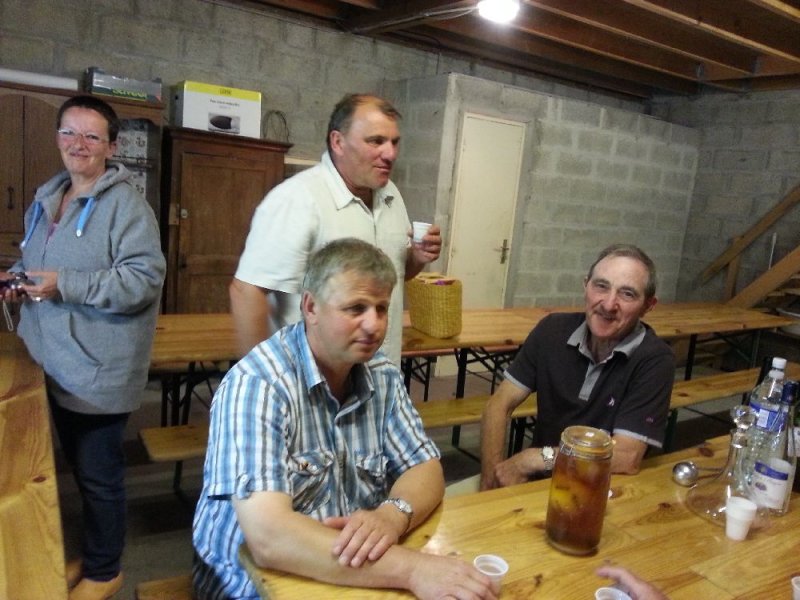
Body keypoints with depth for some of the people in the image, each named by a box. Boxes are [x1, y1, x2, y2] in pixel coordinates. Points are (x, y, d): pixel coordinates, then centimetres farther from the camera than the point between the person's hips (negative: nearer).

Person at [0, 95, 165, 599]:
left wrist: (65, 285, -25)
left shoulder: (126, 203, -14)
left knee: (99, 475, 6)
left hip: (99, 369, -8)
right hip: (55, 363, 9)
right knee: (78, 468, 22)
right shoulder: (47, 198, 13)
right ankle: (91, 554, 41)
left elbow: (146, 279, -23)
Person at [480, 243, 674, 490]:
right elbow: (500, 404, -4)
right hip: (538, 477, 3)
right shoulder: (554, 329, -6)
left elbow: (626, 457, -21)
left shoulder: (655, 360, -16)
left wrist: (535, 458, -17)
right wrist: (491, 481, -15)